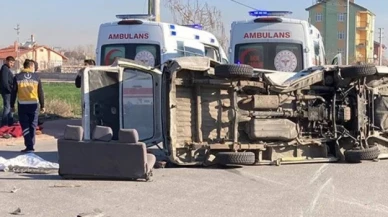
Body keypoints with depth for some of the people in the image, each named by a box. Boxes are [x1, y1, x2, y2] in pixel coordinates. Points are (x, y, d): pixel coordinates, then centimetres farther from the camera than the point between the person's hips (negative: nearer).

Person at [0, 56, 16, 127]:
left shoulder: (7, 69, 15)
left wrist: (11, 90, 13)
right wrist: (11, 90, -19)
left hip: (8, 91, 10)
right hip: (6, 91, -10)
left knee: (9, 107, 18)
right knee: (7, 107, -9)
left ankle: (10, 122, 28)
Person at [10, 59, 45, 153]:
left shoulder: (17, 77, 0)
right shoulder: (36, 77, 1)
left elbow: (13, 92, 1)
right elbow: (40, 92, 3)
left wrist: (12, 105, 9)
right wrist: (42, 105, 10)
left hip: (22, 105, -1)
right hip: (33, 105, 1)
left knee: (25, 126, 2)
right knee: (32, 126, 12)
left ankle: (29, 146, -7)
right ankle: (31, 145, 16)